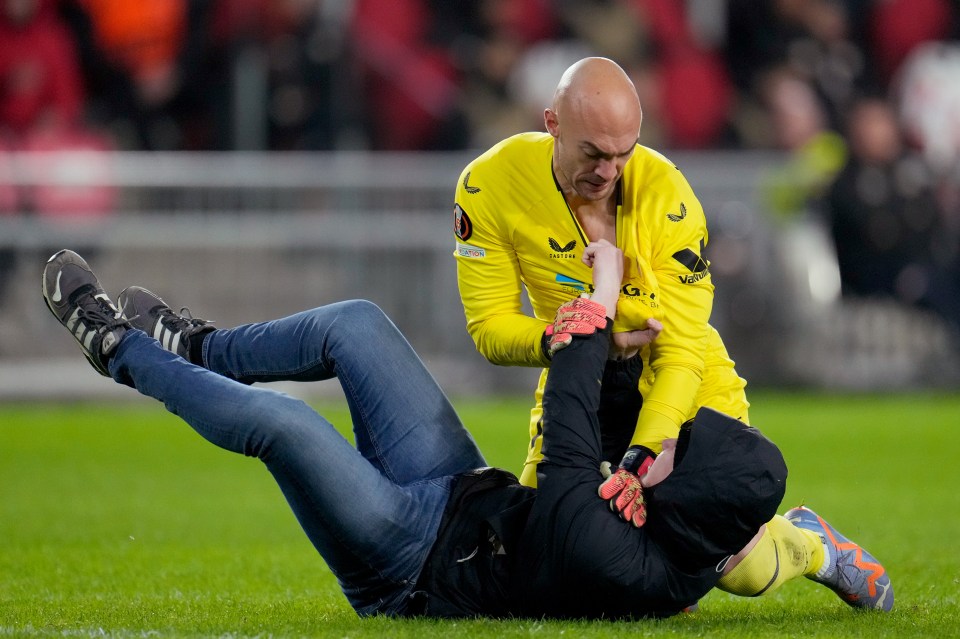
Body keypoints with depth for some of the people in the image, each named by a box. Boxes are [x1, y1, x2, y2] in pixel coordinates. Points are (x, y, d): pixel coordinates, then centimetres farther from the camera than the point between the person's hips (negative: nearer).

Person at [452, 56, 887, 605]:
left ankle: (807, 543, 25)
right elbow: (490, 327, -14)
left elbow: (681, 352, -24)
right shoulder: (491, 187, -20)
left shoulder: (664, 194, -26)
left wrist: (640, 459, -36)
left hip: (683, 383, -3)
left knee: (744, 571, -12)